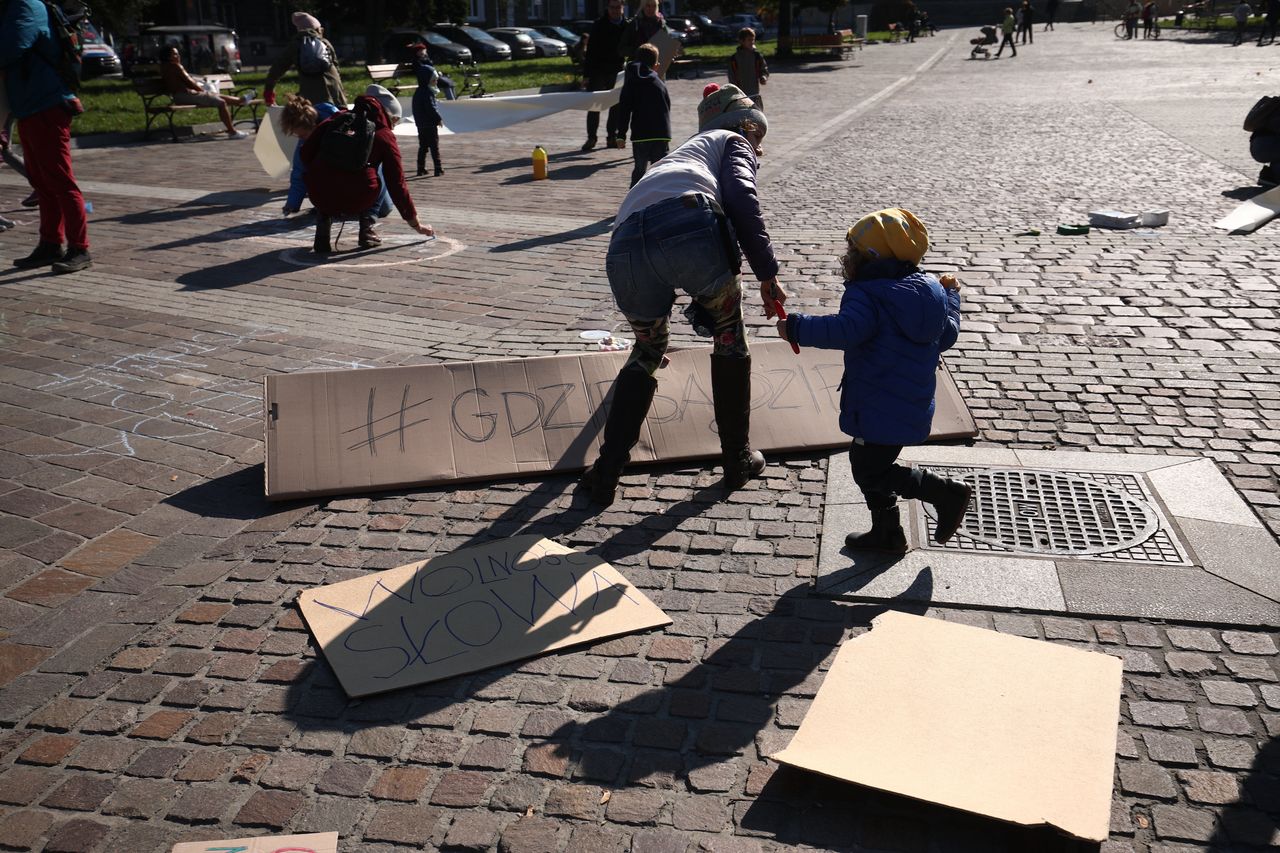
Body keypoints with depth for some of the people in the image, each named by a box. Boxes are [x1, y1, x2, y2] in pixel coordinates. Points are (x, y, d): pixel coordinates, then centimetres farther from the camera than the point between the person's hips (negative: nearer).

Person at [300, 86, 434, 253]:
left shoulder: (338, 119, 16)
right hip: (356, 201, -3)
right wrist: (416, 225, 21)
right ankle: (367, 229, 14)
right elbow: (397, 184, 13)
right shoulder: (385, 136, 9)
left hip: (319, 197, 3)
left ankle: (324, 219, 14)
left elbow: (306, 151, 10)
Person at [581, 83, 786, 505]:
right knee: (730, 340, 20)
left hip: (625, 249, 6)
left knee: (648, 348, 27)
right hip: (690, 228, -5)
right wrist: (767, 274, -1)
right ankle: (738, 458, 29)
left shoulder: (681, 152, 45)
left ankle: (607, 471, 20)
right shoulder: (732, 142, 27)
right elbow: (741, 198, 2)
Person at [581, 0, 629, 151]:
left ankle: (612, 136, 14)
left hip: (617, 71, 2)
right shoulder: (599, 25, -3)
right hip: (598, 70, -2)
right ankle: (591, 137, 7)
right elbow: (590, 50, -4)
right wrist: (586, 75, -9)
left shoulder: (627, 25, 2)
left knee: (617, 106, 5)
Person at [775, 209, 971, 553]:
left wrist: (797, 327, -29)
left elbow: (845, 331, -37)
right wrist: (950, 297, 32)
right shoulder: (929, 290, 7)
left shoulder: (867, 296, -19)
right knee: (867, 463, 21)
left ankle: (946, 493, 4)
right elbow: (946, 336, 17)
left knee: (871, 472, 2)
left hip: (879, 409, -10)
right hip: (912, 405, 10)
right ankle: (886, 532, 30)